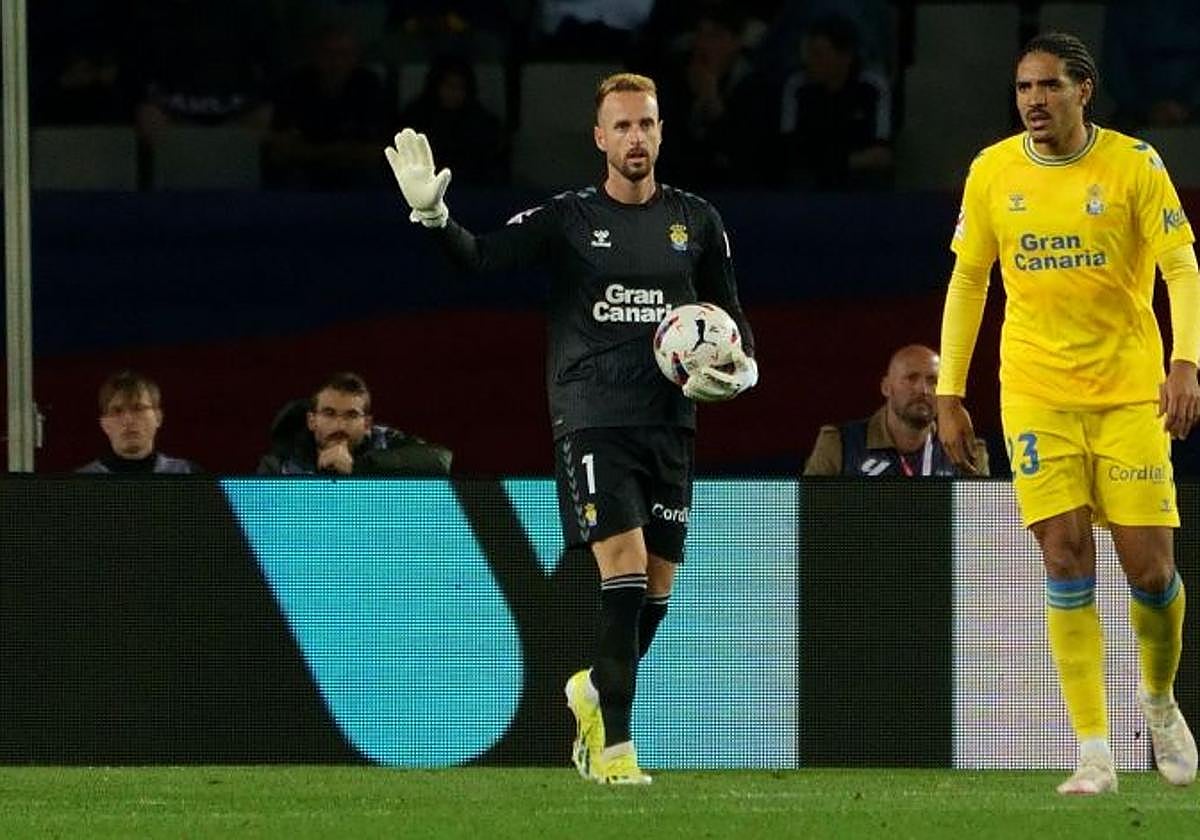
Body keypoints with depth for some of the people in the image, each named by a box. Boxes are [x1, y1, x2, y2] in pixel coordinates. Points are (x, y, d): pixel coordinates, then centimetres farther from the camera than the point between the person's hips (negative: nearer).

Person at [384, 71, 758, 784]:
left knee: (659, 585, 6)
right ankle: (615, 744, -15)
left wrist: (740, 371, -1)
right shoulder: (568, 218, 2)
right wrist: (433, 215, -27)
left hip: (669, 422, 4)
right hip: (592, 417, -4)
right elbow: (484, 258, -9)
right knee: (624, 564, -18)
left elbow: (731, 316, 19)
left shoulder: (696, 221, 10)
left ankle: (596, 692, 35)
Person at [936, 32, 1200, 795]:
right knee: (1066, 553, -10)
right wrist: (950, 395, 8)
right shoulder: (993, 172, 3)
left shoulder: (1133, 165, -5)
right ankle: (1094, 753, -9)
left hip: (1129, 389, -1)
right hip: (1036, 391, 1)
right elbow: (967, 282, 11)